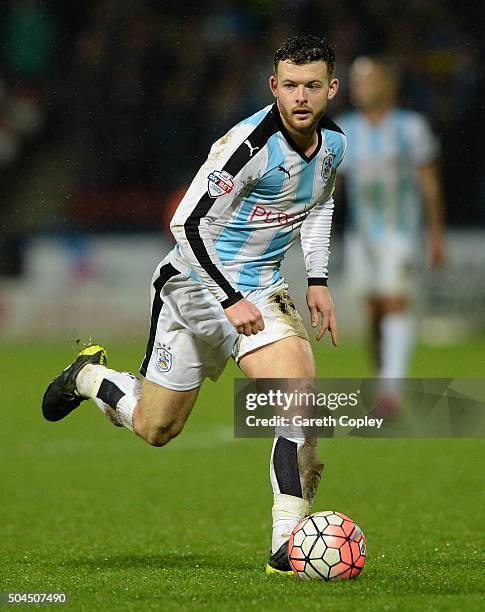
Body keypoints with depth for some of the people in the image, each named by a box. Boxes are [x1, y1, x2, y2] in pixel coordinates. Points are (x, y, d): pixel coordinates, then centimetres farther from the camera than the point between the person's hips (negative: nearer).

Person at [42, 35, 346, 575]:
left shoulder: (333, 142, -2)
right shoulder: (251, 143, -26)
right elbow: (188, 222, -25)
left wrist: (317, 280, 13)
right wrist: (231, 299, -27)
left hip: (261, 289, 5)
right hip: (197, 286, -5)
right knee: (155, 429, 6)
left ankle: (288, 547, -18)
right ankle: (89, 375, 39)